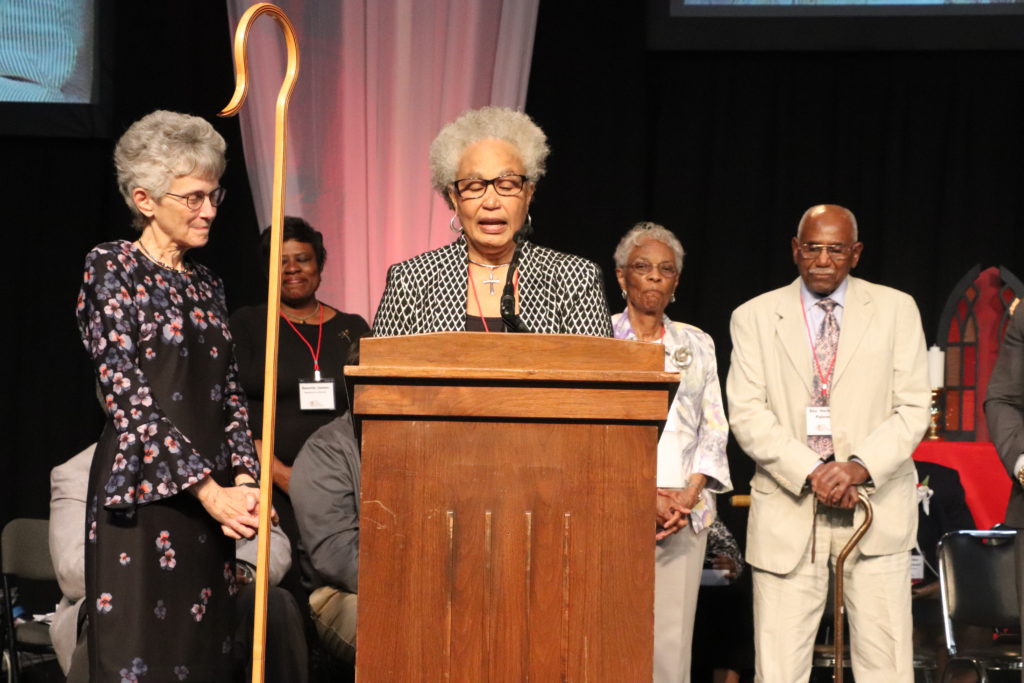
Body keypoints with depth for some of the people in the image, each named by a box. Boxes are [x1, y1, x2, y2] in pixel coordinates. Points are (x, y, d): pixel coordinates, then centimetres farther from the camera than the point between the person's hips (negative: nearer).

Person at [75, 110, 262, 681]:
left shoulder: (208, 285, 16)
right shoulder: (112, 269, -3)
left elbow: (231, 394, 13)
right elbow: (126, 396, -12)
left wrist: (243, 481, -6)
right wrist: (208, 490, -17)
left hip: (211, 499, 6)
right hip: (144, 493, -6)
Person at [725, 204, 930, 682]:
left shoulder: (895, 310, 8)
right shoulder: (754, 317, 7)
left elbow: (912, 409, 3)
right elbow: (746, 413, -1)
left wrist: (862, 466, -14)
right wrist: (810, 473, -14)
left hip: (876, 509, 0)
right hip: (788, 512, 0)